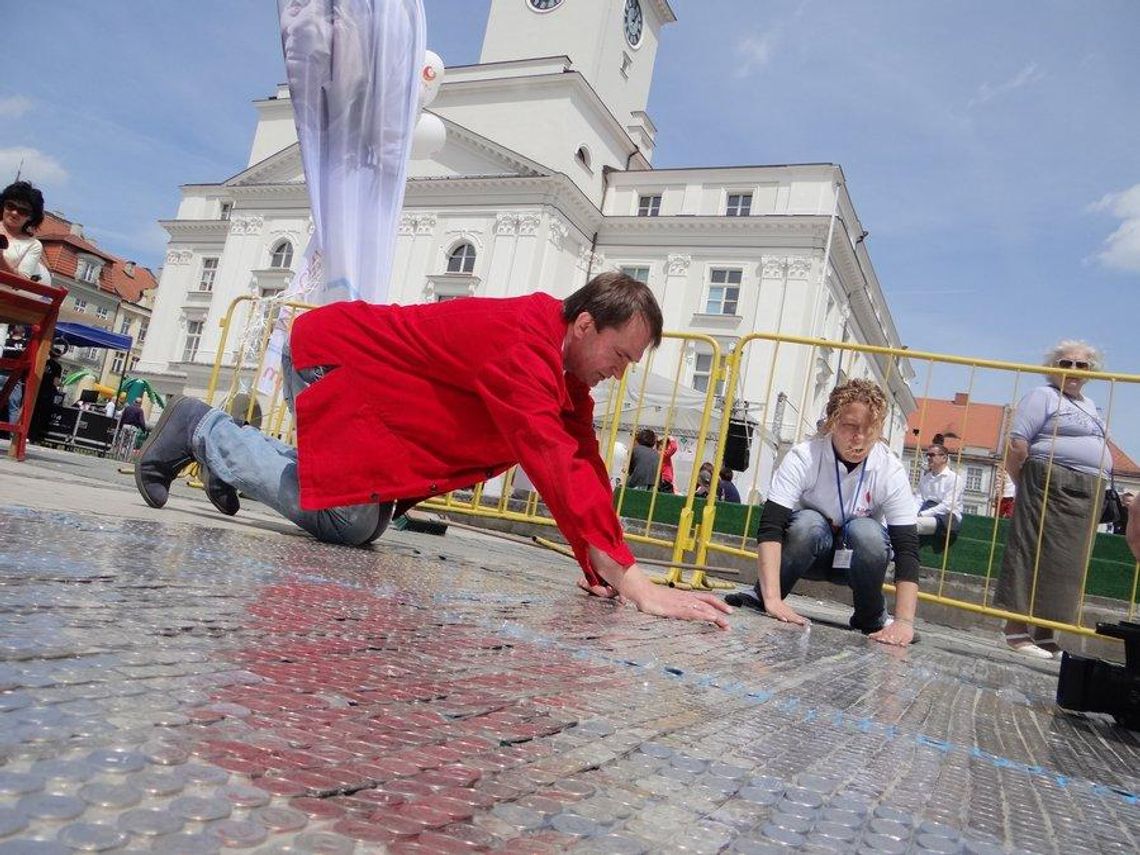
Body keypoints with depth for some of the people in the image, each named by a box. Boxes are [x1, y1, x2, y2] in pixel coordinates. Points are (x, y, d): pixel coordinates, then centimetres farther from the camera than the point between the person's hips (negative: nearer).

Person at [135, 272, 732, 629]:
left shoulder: (567, 363, -4)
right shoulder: (525, 344, -34)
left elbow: (585, 461, -4)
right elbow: (557, 467, -44)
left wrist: (599, 568, -12)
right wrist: (635, 582, -44)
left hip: (368, 374, 9)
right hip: (328, 352, -9)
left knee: (366, 524, 8)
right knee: (346, 519, -19)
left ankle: (230, 461, 29)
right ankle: (204, 430, 2)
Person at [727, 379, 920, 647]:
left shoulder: (891, 471, -22)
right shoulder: (803, 458, -26)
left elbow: (906, 547, -26)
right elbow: (770, 528, -35)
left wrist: (904, 621, -38)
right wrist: (772, 599, -46)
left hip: (858, 561, 1)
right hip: (808, 553, -1)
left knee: (866, 531, -32)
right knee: (808, 523, -34)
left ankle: (873, 620, -8)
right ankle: (760, 599, -13)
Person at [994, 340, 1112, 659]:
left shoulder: (1090, 405, 23)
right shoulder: (1042, 396, -4)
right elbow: (1017, 446, -12)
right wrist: (1026, 485, -8)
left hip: (1087, 497, 8)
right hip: (1050, 487, -8)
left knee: (1066, 562, 8)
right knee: (1035, 554, -8)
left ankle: (1045, 633, 14)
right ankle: (1016, 630, -6)